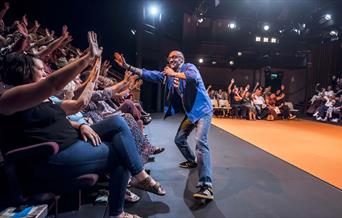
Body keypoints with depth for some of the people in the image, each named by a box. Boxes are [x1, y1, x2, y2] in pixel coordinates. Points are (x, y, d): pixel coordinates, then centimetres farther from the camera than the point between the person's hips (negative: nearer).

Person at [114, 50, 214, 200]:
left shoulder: (189, 67, -8)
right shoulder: (168, 74, 10)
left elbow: (194, 77, -32)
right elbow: (150, 74, 5)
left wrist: (174, 74, -23)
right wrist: (128, 67, 0)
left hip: (202, 110, -8)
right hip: (190, 112, 8)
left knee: (200, 141, -25)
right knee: (179, 139, 17)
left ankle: (206, 186, -31)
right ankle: (192, 161, 44)